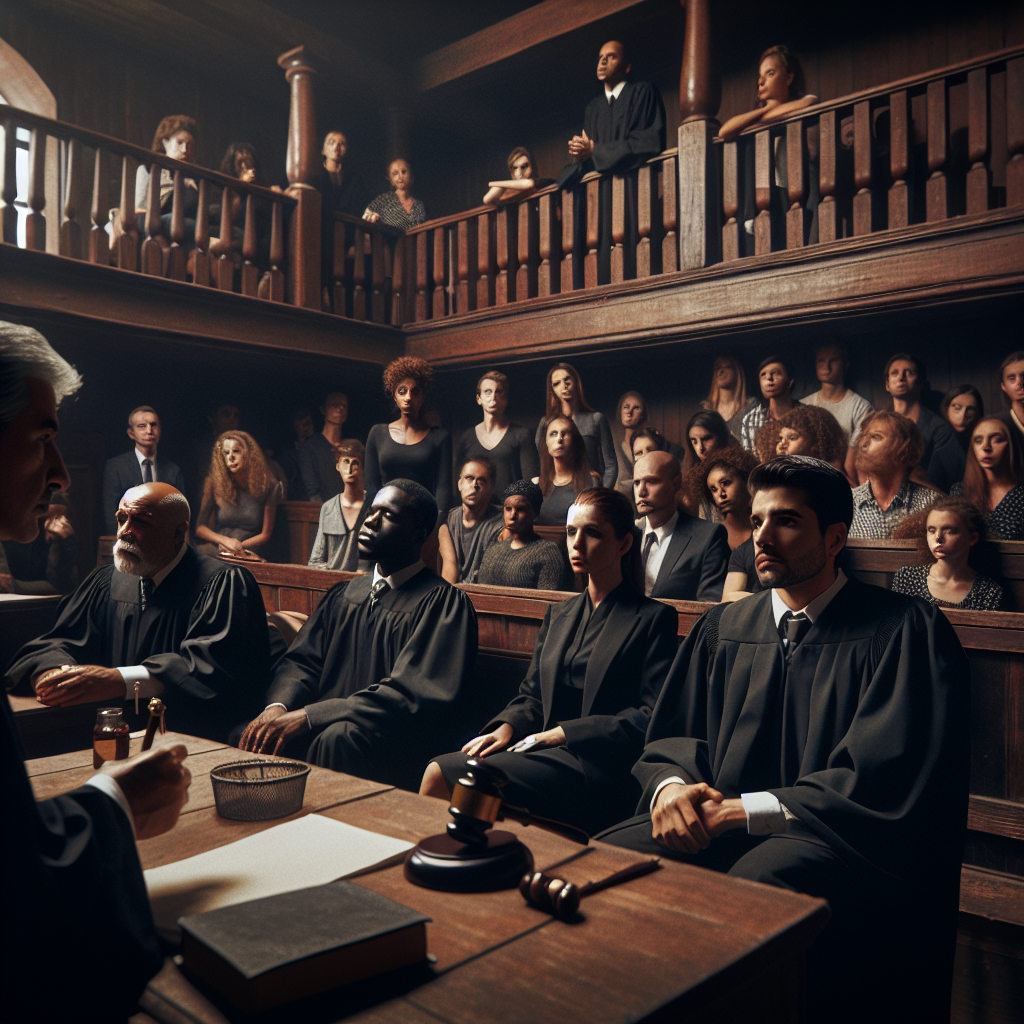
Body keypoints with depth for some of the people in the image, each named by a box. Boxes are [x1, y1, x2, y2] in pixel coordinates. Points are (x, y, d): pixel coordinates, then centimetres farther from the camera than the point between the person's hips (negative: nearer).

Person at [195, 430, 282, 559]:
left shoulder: (269, 487, 4)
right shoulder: (215, 483, 6)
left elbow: (265, 535, 7)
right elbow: (199, 527, 6)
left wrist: (237, 547, -10)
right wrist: (225, 541, -12)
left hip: (246, 554, -2)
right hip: (214, 550, 2)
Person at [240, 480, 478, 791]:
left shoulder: (443, 602, -6)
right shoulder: (343, 595, 17)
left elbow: (411, 694, -16)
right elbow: (302, 661, 11)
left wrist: (308, 716, -21)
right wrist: (278, 706, -13)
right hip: (328, 726, 6)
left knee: (335, 738, -34)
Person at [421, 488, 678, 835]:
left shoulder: (653, 618, 2)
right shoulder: (558, 614, 22)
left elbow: (654, 716, -7)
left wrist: (565, 732, -12)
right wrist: (507, 727, -2)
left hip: (596, 764, -6)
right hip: (548, 753, 6)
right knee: (438, 771, -21)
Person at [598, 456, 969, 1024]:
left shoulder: (906, 630, -2)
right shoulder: (723, 626, 14)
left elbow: (882, 780, -10)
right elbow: (671, 736, 15)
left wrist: (743, 809, -15)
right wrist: (669, 784, -10)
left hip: (837, 839, -4)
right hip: (710, 824, 4)